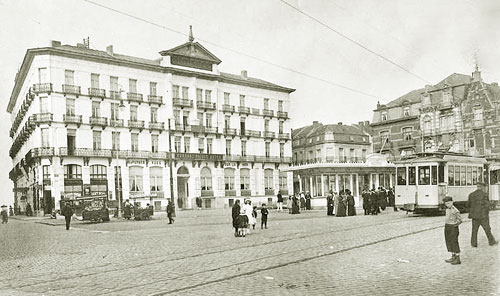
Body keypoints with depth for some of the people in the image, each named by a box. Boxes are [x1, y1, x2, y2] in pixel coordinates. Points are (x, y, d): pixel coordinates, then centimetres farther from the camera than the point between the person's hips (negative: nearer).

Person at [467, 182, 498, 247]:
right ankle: (491, 241, 27)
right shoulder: (484, 194, -11)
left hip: (474, 216, 4)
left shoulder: (471, 194, 4)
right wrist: (487, 214, 0)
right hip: (483, 216, -4)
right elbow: (487, 205, -15)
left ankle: (473, 243, 7)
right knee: (487, 229, 12)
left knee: (474, 229, 9)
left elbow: (468, 205, 9)